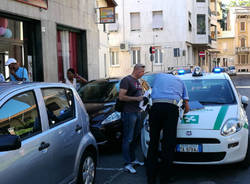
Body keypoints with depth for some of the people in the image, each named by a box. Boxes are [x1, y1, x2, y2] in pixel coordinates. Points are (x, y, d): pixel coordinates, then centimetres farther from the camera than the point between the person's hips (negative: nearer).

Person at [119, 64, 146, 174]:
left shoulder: (137, 81, 18)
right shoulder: (126, 80, -10)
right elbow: (121, 97, -18)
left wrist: (143, 96, 11)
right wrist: (136, 98, -19)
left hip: (137, 112, 9)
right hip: (129, 113, -9)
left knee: (135, 138, 15)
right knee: (128, 139, -6)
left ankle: (133, 159, 26)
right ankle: (128, 164, -2)